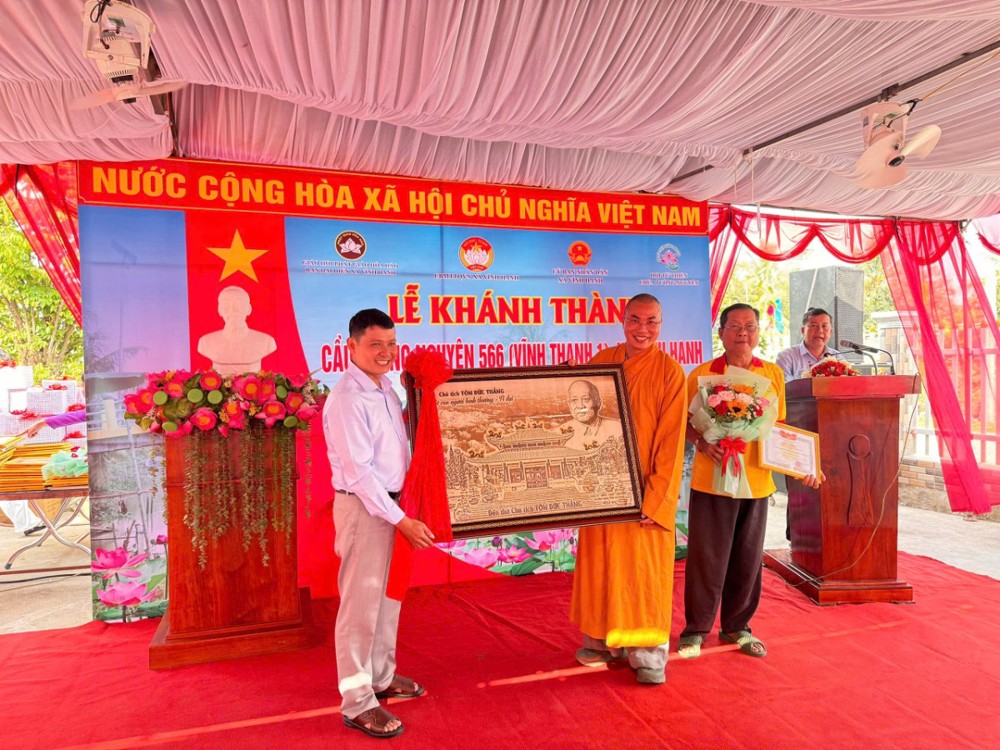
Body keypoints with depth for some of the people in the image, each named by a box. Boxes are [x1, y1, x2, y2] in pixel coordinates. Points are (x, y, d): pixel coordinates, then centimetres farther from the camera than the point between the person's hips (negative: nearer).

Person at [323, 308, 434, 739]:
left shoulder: (386, 389, 7)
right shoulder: (347, 398, -19)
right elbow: (358, 471, -22)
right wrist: (402, 520, -21)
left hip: (392, 502, 9)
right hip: (363, 507, -9)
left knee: (389, 597, 19)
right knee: (361, 604, 1)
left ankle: (381, 677, 36)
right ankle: (358, 703, 14)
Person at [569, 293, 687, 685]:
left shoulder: (670, 372, -8)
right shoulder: (601, 362, 4)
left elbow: (671, 442, -10)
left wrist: (654, 498, -14)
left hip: (646, 489, -4)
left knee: (645, 569, 4)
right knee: (601, 563, 12)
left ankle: (648, 651, 17)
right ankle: (605, 639, 28)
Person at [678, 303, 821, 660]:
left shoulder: (773, 374, 8)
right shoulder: (702, 374, -2)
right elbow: (686, 423, 1)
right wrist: (703, 443, -18)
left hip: (757, 480, 4)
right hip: (712, 480, -3)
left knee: (748, 559, 12)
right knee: (706, 557, 3)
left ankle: (736, 626, 30)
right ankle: (696, 629, 19)